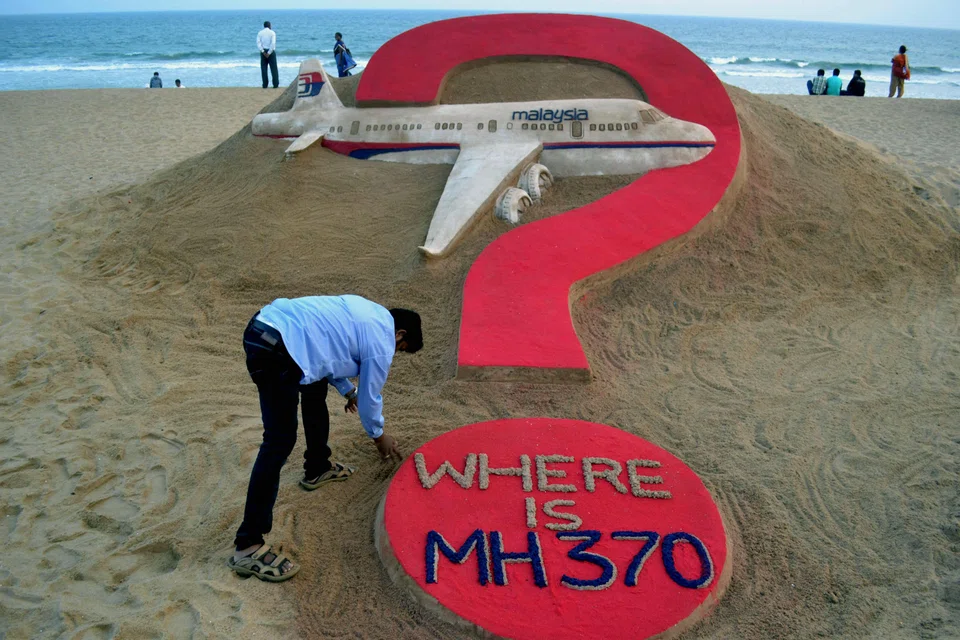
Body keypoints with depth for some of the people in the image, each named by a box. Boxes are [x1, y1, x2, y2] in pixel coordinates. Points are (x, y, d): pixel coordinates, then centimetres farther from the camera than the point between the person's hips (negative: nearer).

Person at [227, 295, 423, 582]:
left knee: (315, 390, 30)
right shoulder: (382, 343, 0)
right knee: (280, 441, -7)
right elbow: (370, 397, 10)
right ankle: (248, 547, -4)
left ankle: (317, 468, 50)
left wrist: (348, 390, 40)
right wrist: (379, 436, 29)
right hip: (275, 352, -11)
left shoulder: (367, 311, 23)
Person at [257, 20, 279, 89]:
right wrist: (269, 53, -12)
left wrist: (263, 52, -10)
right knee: (273, 68, 2)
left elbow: (258, 43, -7)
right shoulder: (272, 32, -3)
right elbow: (273, 43, -14)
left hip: (263, 52, 2)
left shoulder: (260, 33, 4)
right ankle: (276, 84, -2)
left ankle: (265, 85, 1)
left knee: (264, 68, 5)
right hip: (271, 52, -2)